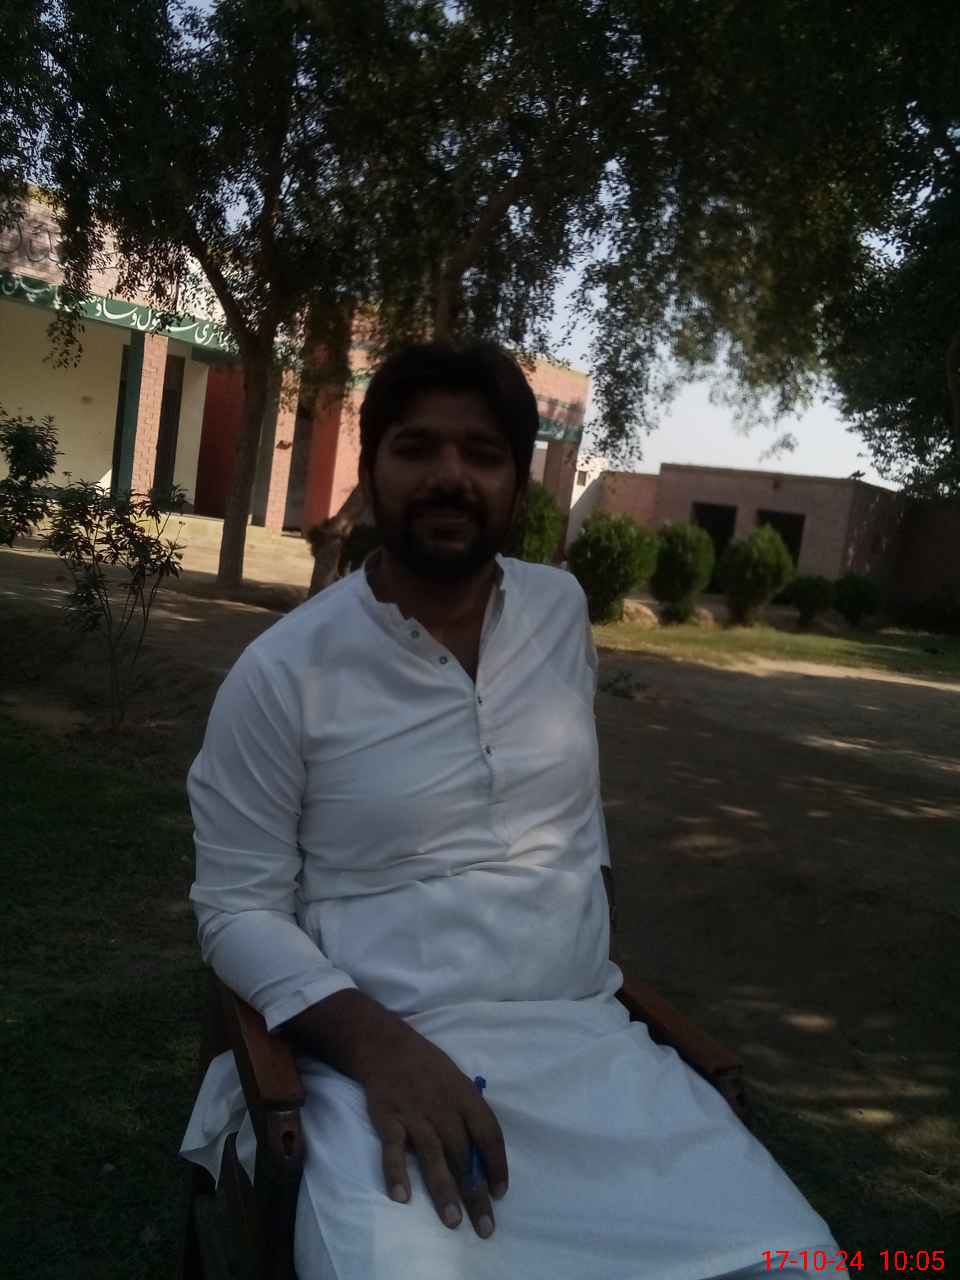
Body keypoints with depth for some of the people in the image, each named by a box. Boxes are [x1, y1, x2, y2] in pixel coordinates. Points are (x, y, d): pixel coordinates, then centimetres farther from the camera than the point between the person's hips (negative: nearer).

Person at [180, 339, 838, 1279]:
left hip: (586, 1033, 4)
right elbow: (237, 907, -4)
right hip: (387, 1051, -3)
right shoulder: (282, 671, -9)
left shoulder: (562, 607, 5)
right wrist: (379, 1045, -18)